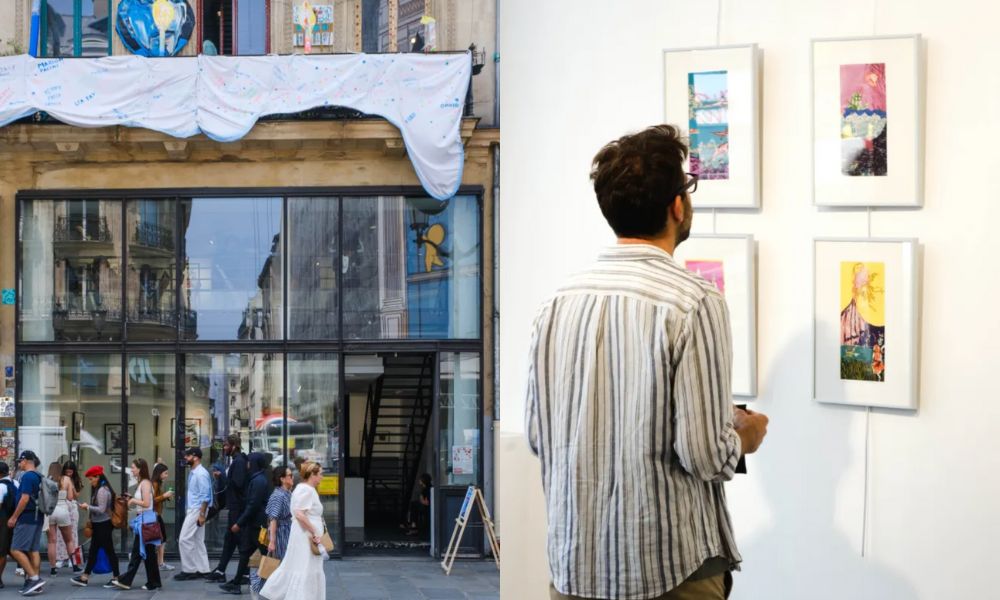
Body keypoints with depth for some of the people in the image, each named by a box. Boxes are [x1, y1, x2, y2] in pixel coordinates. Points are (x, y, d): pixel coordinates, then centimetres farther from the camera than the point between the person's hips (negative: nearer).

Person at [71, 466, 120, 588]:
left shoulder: (102, 490, -17)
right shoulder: (99, 489, 13)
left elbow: (101, 509, -21)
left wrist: (88, 507, -12)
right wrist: (88, 508, 6)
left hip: (103, 525, -10)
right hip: (99, 525, 10)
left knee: (109, 550, -3)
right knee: (93, 551, 12)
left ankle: (116, 578, 2)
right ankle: (85, 578, 17)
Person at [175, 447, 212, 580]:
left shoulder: (201, 474, -17)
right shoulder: (193, 473, 13)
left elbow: (205, 496, -20)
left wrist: (202, 515, -22)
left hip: (197, 510, -10)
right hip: (192, 509, 10)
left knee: (184, 539, -9)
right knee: (197, 541, 11)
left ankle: (188, 570, -4)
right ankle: (202, 569, 14)